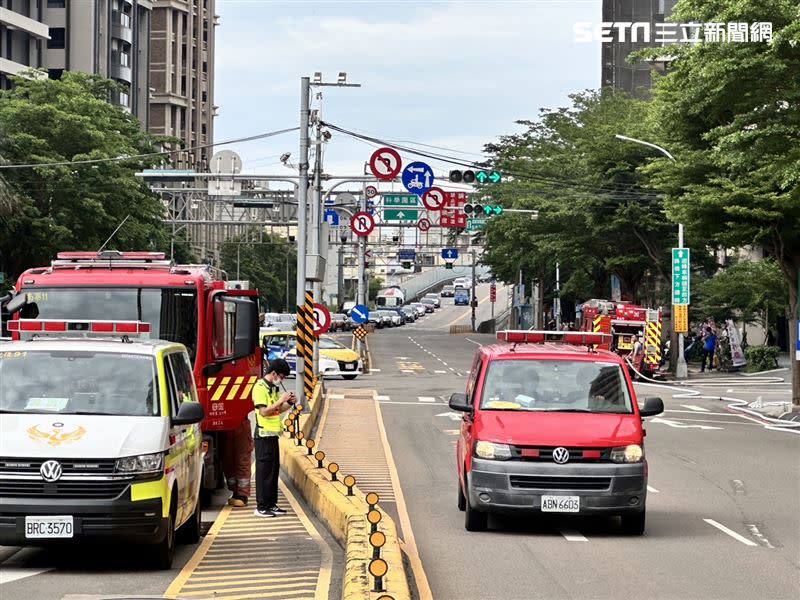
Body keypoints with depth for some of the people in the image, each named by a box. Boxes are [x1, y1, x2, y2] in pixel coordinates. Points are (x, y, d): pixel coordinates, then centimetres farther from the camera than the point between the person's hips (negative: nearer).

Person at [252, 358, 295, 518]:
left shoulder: (274, 388, 15)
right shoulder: (260, 388, -14)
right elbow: (264, 411, -21)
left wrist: (289, 404, 4)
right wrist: (280, 401, -20)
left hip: (273, 434, 9)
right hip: (264, 434, -9)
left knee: (274, 469, 11)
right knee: (264, 470, -6)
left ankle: (271, 504, 17)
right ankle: (261, 506, -2)